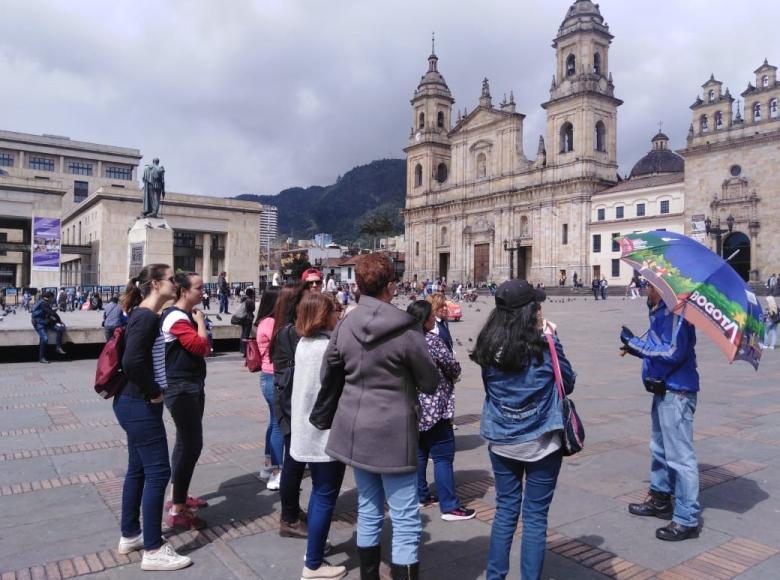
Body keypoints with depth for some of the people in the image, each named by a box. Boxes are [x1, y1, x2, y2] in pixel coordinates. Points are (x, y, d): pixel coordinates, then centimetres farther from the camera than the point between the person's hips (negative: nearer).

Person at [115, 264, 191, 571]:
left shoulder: (144, 315, 10)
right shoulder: (146, 317, -20)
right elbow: (132, 361, -31)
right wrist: (153, 393, -18)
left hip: (135, 403, 10)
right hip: (140, 406, -10)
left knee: (138, 469, 18)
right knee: (157, 472, -3)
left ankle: (129, 536, 32)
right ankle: (153, 550, 8)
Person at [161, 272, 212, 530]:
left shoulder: (188, 315, 13)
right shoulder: (176, 318, -18)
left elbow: (203, 348, 18)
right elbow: (201, 346, -26)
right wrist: (200, 321, -14)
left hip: (192, 387, 10)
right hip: (181, 389, -10)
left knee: (186, 442, 18)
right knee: (191, 444, -9)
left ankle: (178, 494, 32)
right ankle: (177, 511, -2)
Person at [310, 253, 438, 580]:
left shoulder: (345, 326, 0)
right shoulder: (406, 328, -15)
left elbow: (328, 378, 10)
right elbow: (430, 383, -6)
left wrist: (321, 418, 25)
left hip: (355, 428, 6)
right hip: (393, 432, -6)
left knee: (368, 510, 21)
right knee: (406, 520, 4)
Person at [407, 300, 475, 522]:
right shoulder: (433, 341, -17)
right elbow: (454, 368, -11)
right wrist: (449, 378, 11)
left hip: (413, 406, 8)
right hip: (434, 407, -8)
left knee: (419, 453, 17)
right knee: (443, 456, -2)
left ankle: (421, 495, 27)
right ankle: (450, 507, 3)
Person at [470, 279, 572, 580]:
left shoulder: (489, 346, -6)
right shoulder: (542, 347, -17)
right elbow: (568, 383, -2)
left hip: (501, 441, 4)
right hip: (541, 442, -4)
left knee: (505, 509, 18)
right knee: (535, 516, 9)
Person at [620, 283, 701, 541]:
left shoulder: (676, 312, -18)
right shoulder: (660, 312, 11)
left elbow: (673, 353, -24)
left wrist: (636, 344, -18)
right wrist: (637, 347, 6)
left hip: (676, 393, -11)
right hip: (663, 390, 11)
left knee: (680, 456, -4)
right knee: (659, 449, 21)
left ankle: (687, 520, 5)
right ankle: (659, 500, 36)